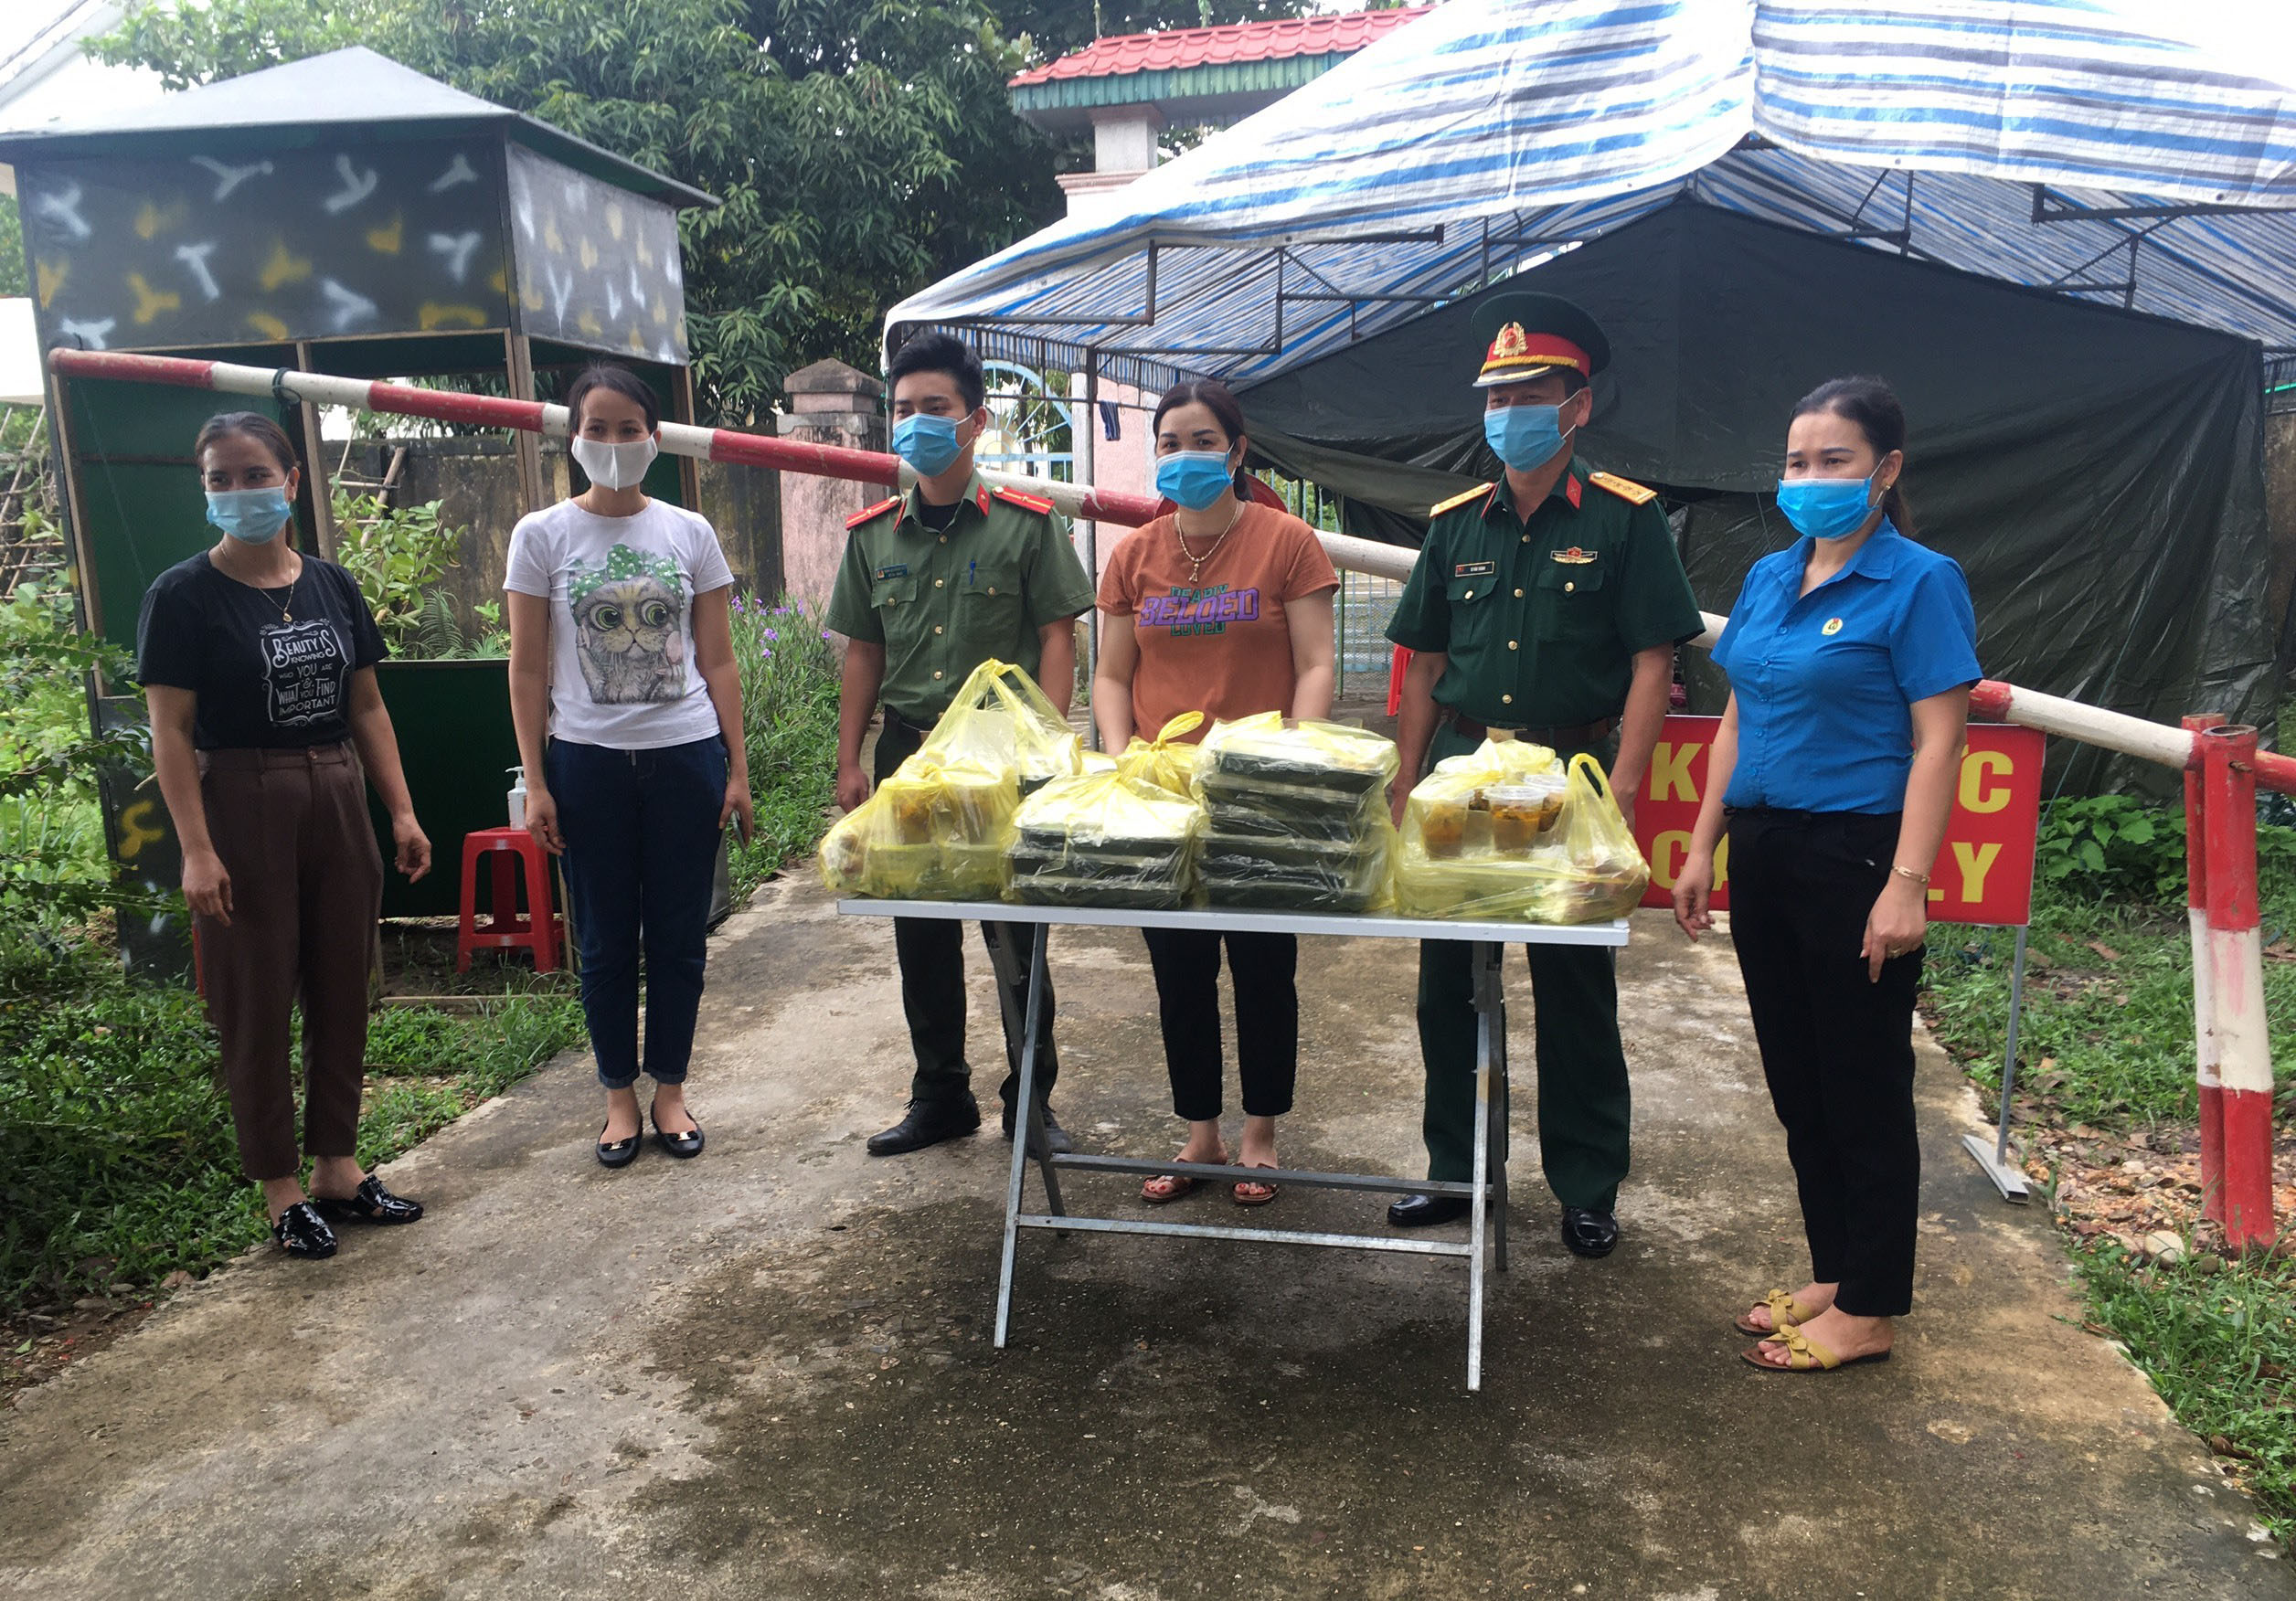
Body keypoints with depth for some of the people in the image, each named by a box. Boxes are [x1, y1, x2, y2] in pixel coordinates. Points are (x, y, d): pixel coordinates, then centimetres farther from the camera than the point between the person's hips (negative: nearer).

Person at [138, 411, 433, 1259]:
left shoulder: (331, 585, 6)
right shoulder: (184, 595, -7)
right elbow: (169, 731, -10)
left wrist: (402, 812, 5)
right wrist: (197, 850, -16)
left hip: (336, 800, 5)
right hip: (242, 807, -5)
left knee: (342, 990, 10)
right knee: (257, 1000, 4)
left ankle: (337, 1165, 24)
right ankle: (281, 1185, 17)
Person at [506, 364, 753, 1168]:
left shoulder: (689, 533, 4)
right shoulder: (542, 535, 0)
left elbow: (718, 663, 5)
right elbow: (527, 670, 1)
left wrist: (738, 770, 1)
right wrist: (535, 783, -4)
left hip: (685, 757, 1)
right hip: (588, 763, -1)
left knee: (679, 936, 7)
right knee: (605, 941, 7)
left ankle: (670, 1090, 22)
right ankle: (620, 1097, 22)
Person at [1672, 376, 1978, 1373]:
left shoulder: (1918, 583, -9)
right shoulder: (1768, 578, 11)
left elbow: (1937, 743, -13)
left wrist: (1907, 885, -20)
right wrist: (1704, 849, 12)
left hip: (1855, 859, -7)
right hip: (1764, 854, 7)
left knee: (1863, 1092, 4)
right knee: (1796, 1084, 15)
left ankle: (1868, 1310, 18)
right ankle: (1831, 1275, 31)